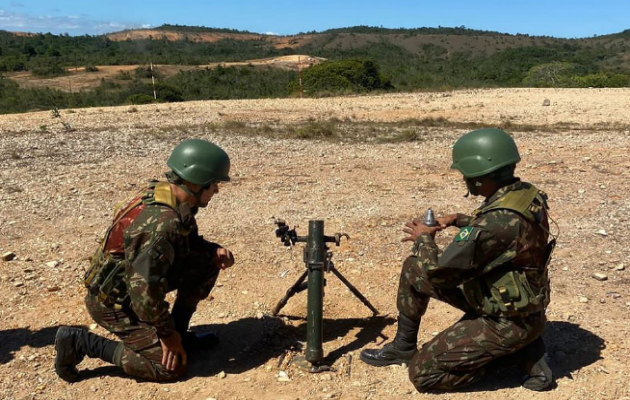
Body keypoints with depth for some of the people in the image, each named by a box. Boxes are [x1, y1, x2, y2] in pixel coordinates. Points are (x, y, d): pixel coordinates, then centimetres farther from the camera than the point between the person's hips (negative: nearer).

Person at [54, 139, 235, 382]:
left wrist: (215, 250, -7)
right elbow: (144, 292, -31)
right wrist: (167, 333, -17)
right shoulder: (162, 223, -33)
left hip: (133, 280, 9)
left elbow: (186, 242, 13)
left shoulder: (164, 193, -5)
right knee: (171, 366, -8)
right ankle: (80, 342, -1)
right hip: (113, 301, -9)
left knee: (209, 261, 0)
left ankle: (180, 332, 13)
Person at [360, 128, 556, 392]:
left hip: (507, 322, -9)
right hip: (515, 302, 9)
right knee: (413, 269, 7)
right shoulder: (527, 194, -5)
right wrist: (459, 220, 6)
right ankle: (403, 347, 21)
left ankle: (522, 354, 4)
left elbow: (437, 273, -26)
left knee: (422, 373, -2)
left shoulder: (498, 219, -33)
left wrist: (423, 239, -7)